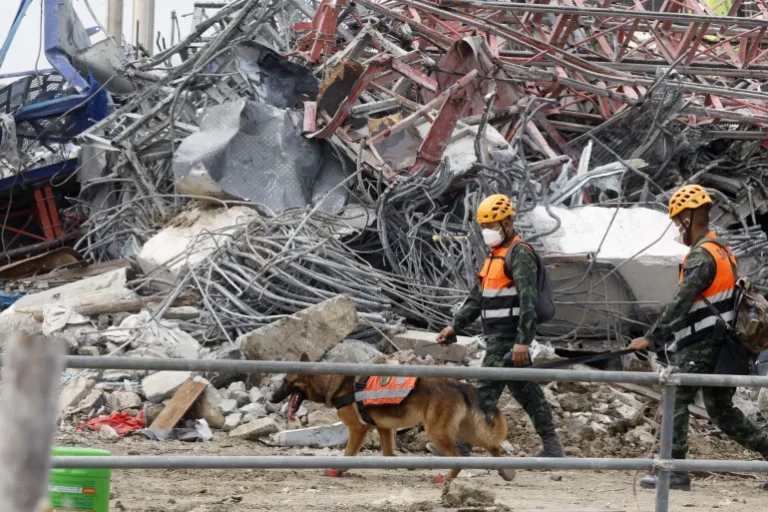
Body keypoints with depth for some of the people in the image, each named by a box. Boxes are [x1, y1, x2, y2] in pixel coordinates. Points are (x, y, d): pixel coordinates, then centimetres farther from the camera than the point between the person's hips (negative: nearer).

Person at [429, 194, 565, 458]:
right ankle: (551, 447, 14)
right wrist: (455, 325, 18)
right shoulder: (496, 255, 19)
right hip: (497, 335, 10)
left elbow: (528, 300, -21)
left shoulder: (520, 254, -12)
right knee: (525, 390, 11)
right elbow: (477, 297, 25)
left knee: (487, 389, -9)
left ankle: (461, 447, -10)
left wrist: (522, 341, -27)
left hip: (507, 337, -10)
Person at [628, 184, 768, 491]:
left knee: (676, 399, -4)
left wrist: (651, 339, -22)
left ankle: (675, 471, -7)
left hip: (701, 347, -9)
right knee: (721, 410, 14)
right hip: (723, 347, 9)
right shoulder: (723, 251, 13)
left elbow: (681, 304, -22)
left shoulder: (701, 256, -16)